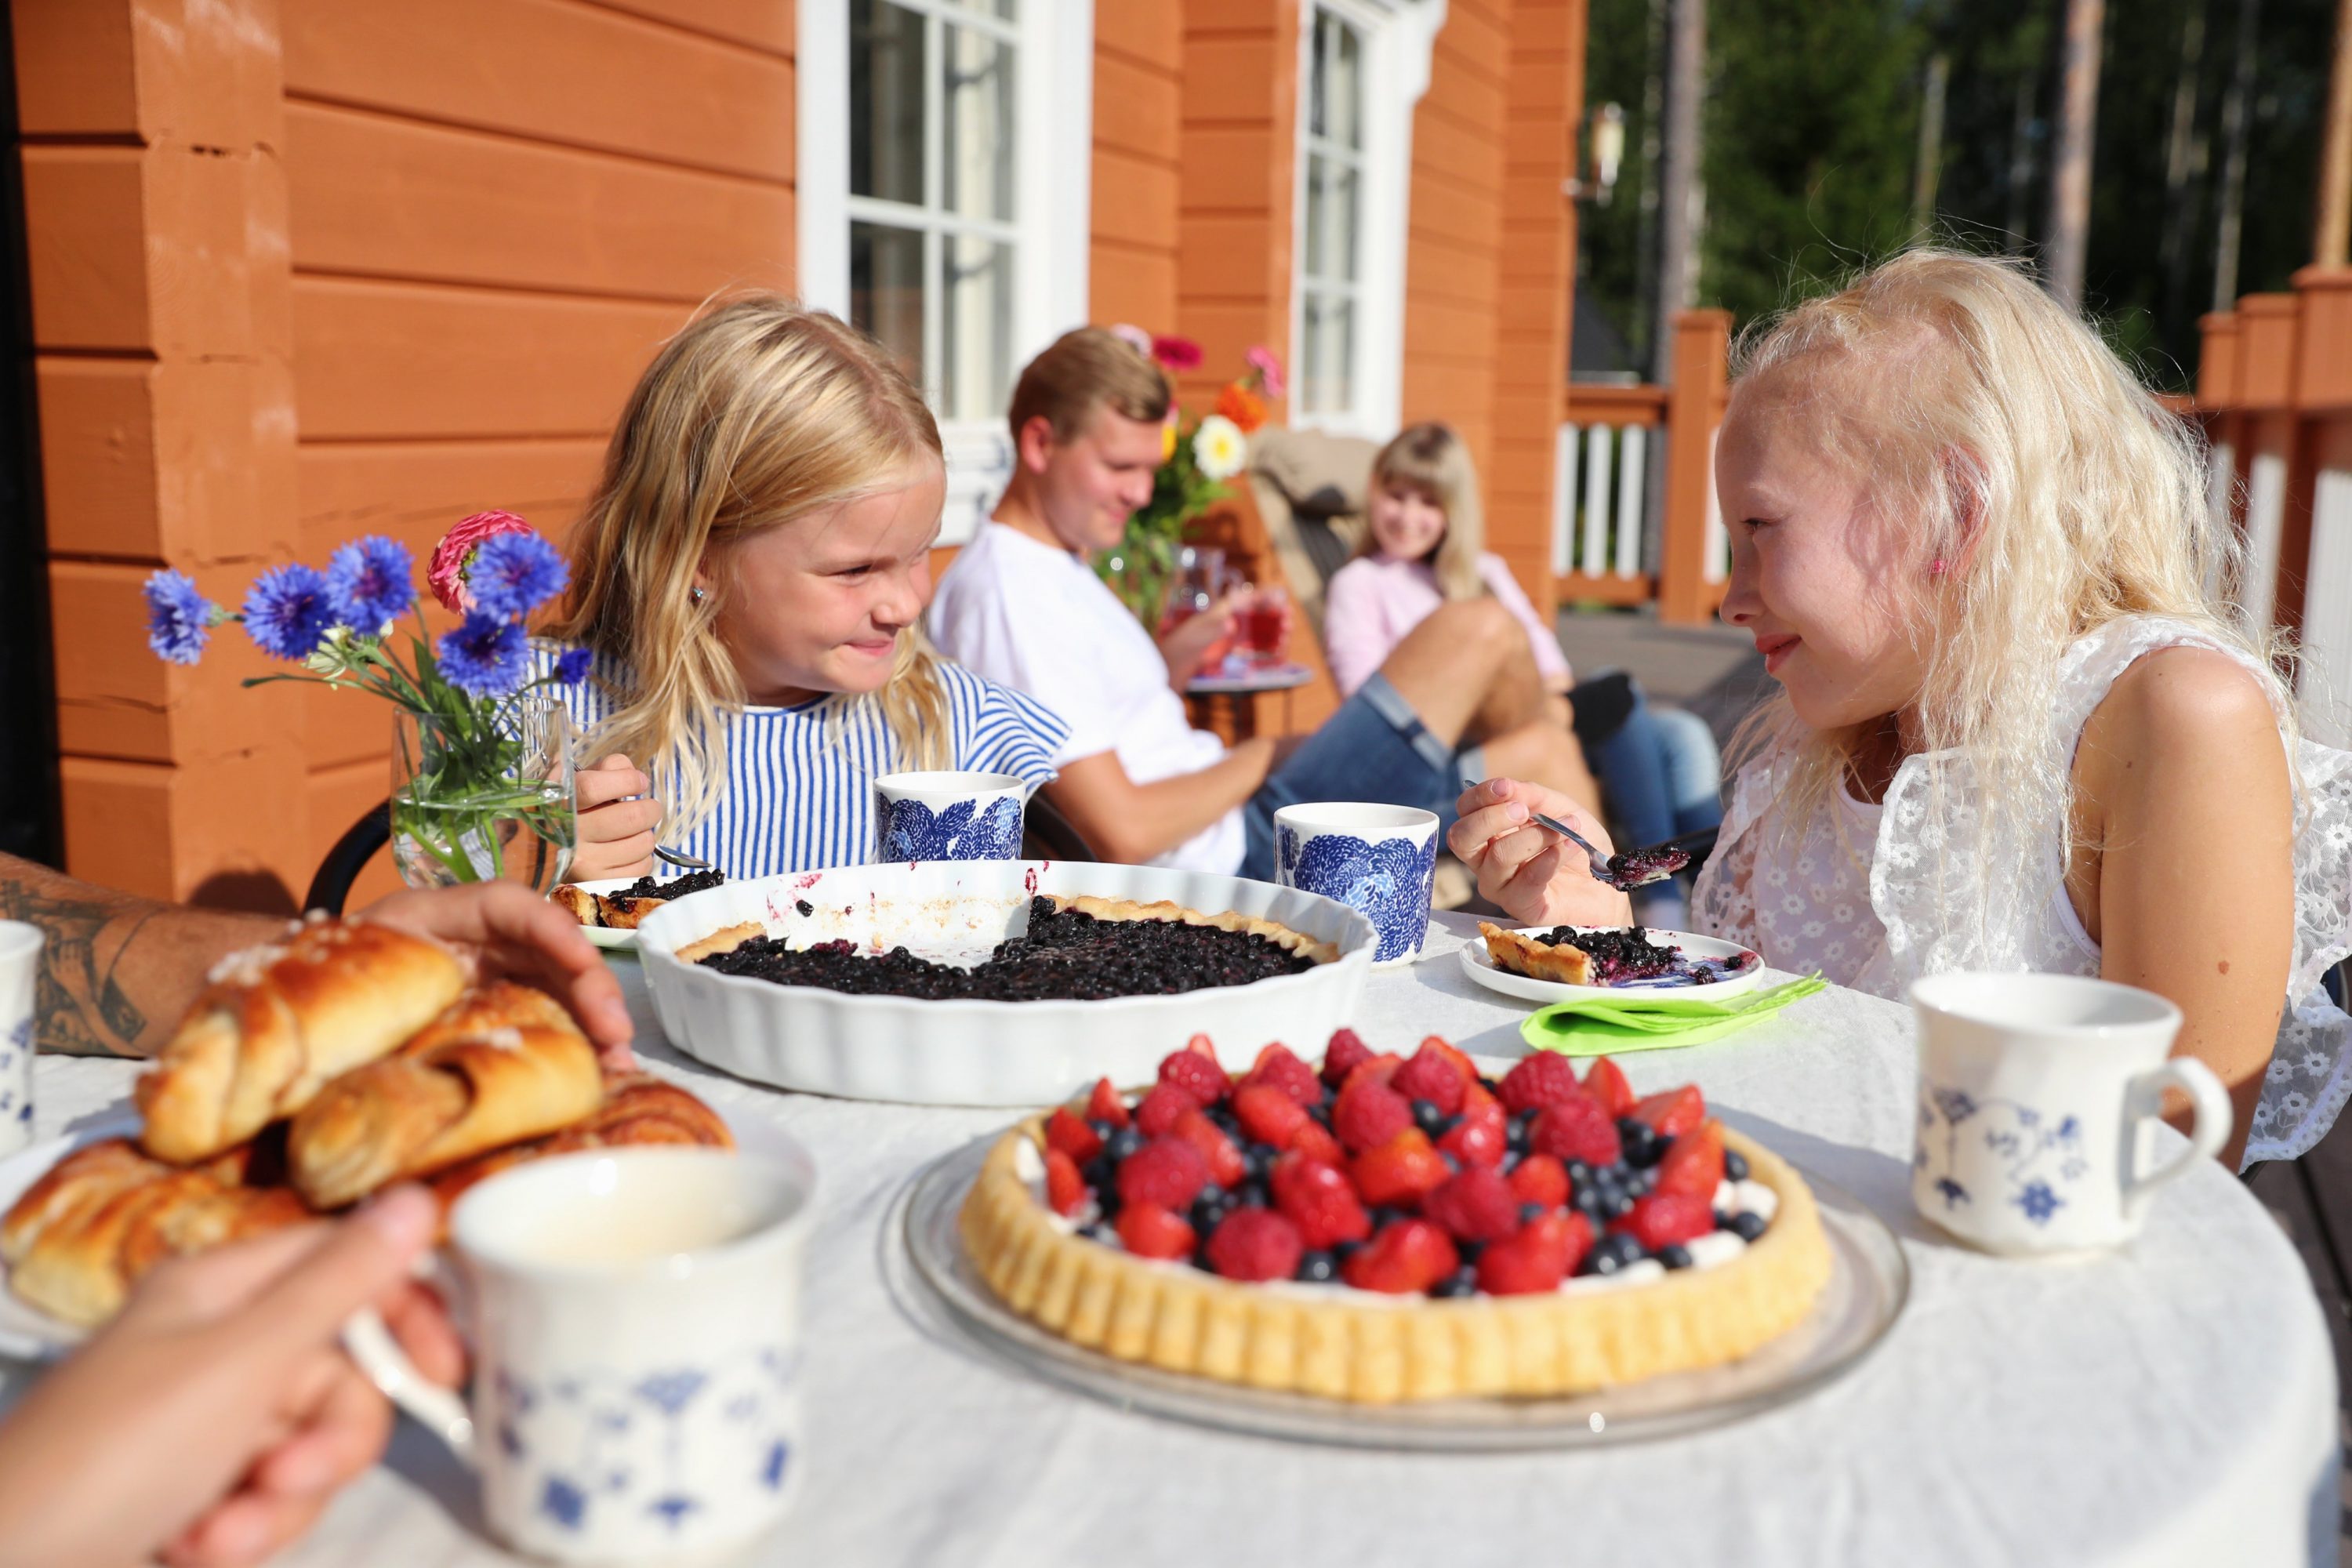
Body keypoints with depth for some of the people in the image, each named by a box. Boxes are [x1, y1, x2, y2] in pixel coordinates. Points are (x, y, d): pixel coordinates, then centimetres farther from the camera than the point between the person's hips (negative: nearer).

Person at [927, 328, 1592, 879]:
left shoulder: (1053, 565, 12)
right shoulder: (1008, 594, -21)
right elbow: (1124, 830, -26)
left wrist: (1190, 644, 3)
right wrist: (1261, 758, -10)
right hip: (1245, 860, -10)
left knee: (1545, 753, 13)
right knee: (1480, 629, -8)